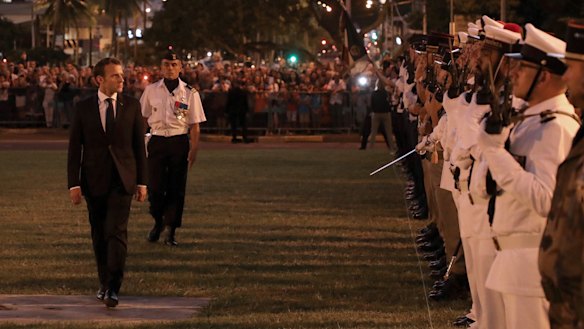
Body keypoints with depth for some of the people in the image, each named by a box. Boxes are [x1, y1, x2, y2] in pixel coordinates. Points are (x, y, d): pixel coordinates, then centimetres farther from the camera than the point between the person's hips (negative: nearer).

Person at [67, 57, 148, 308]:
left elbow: (139, 145, 6)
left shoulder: (132, 106, 3)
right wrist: (74, 184, -5)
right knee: (99, 235, 9)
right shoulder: (83, 108, 1)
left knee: (116, 231, -13)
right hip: (94, 181, 1)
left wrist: (142, 182, 4)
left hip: (122, 180, -1)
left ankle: (113, 289, -14)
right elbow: (74, 148, 2)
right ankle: (104, 282, 23)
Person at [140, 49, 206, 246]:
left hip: (179, 142, -1)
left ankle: (170, 230, 10)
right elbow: (142, 118, 9)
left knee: (176, 188, 1)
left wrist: (193, 150, -7)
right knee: (155, 186, -2)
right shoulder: (151, 90, 4)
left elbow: (195, 125, -1)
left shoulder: (190, 93, 0)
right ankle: (158, 222, 24)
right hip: (157, 141, 1)